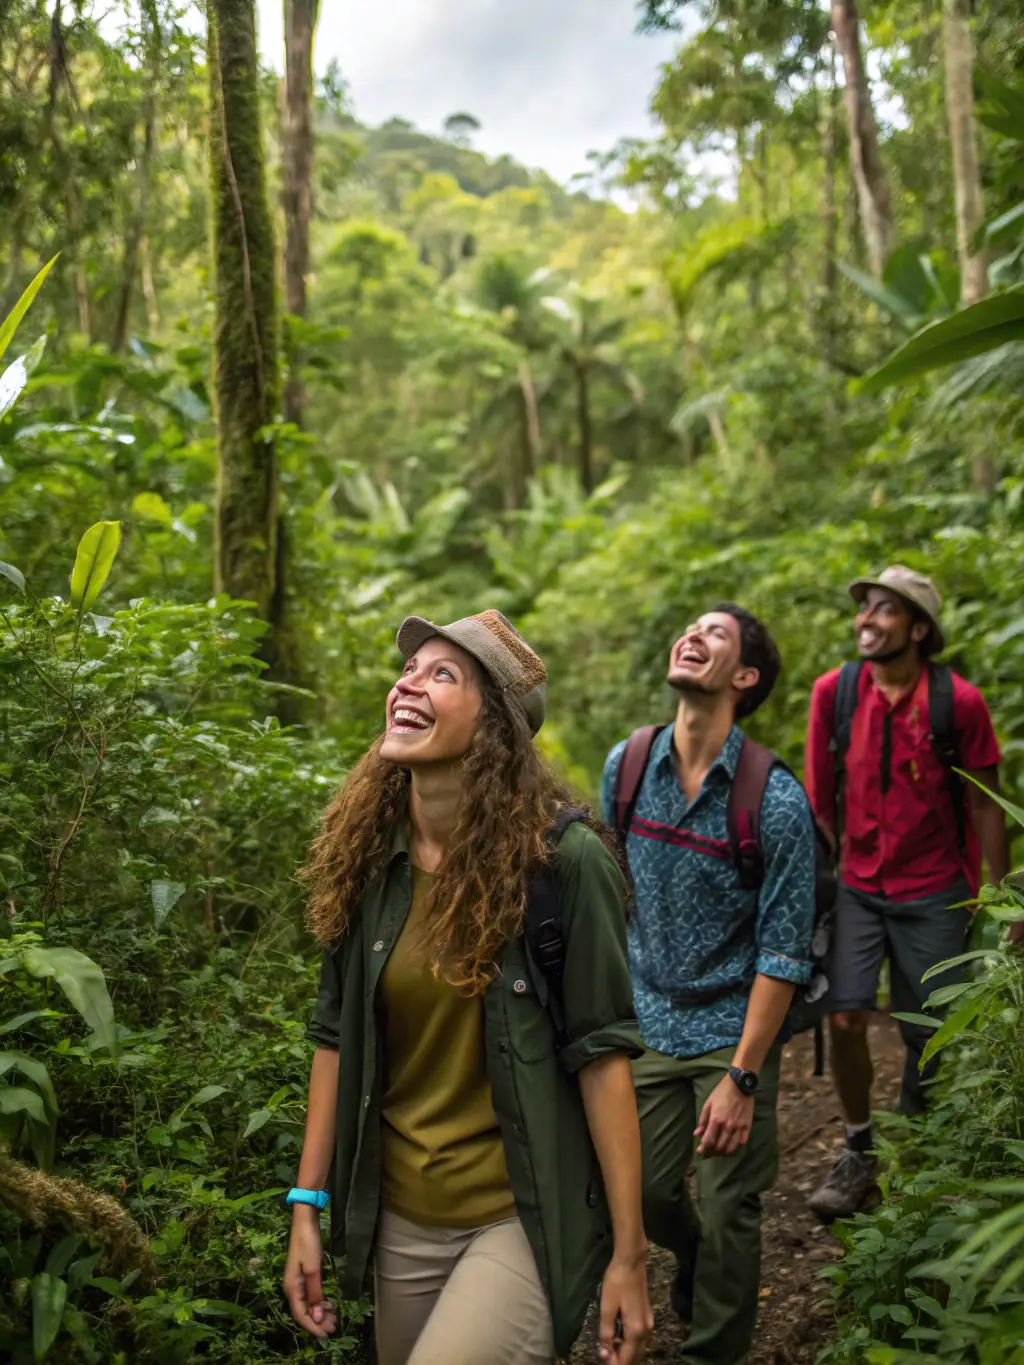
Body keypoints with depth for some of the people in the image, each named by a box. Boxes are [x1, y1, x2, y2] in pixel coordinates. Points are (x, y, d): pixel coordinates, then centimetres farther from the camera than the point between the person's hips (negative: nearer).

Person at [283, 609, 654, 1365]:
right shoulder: (366, 856, -2)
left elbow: (601, 1051, -14)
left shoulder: (562, 857, -16)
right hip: (399, 1220, 5)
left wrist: (629, 1253, -12)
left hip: (522, 1219, -5)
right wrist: (309, 1206, 4)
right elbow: (336, 1036, 5)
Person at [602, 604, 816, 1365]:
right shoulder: (626, 767, -5)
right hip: (648, 1023, 4)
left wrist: (741, 1077, -16)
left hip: (734, 1030, -3)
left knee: (729, 1212, 5)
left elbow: (784, 953, -15)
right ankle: (692, 1257, 48)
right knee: (643, 1190, 13)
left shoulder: (776, 801, -18)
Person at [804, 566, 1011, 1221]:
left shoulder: (959, 701, -11)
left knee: (928, 1032, 8)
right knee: (845, 1017, -10)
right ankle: (859, 1153, 12)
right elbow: (820, 797, 2)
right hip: (858, 888, 1)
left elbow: (985, 805, -4)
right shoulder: (834, 692, -5)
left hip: (934, 893, -1)